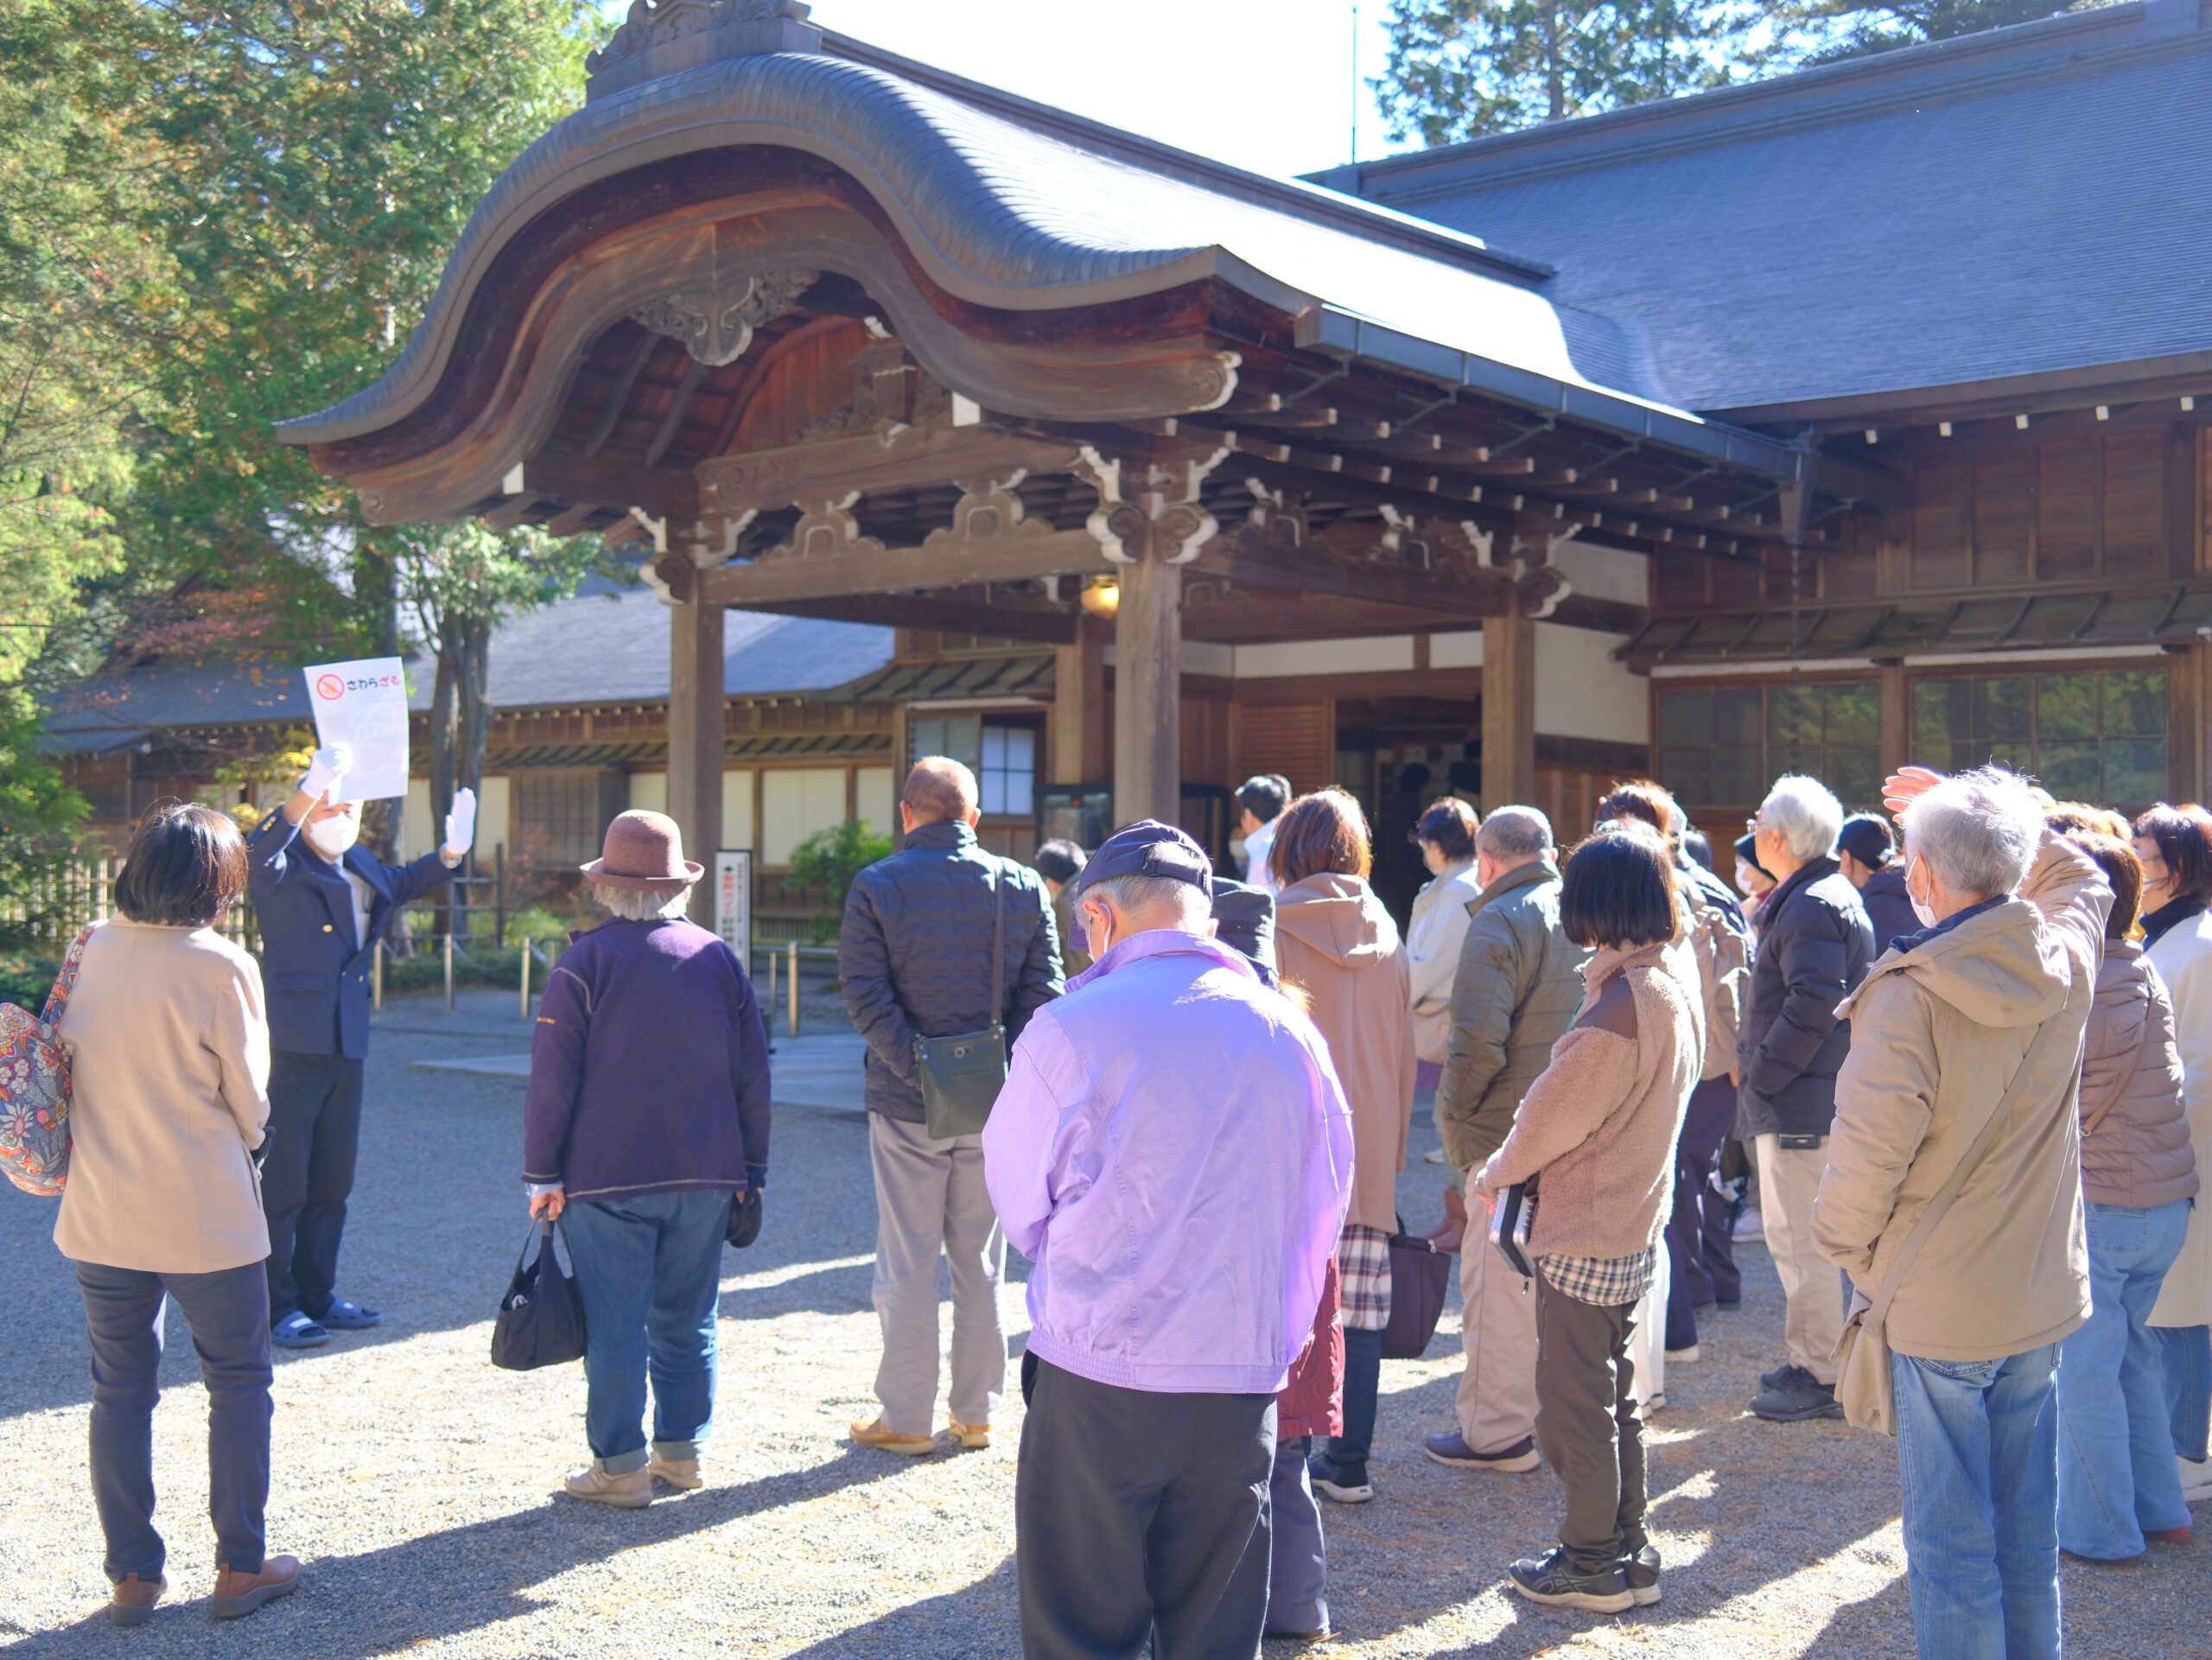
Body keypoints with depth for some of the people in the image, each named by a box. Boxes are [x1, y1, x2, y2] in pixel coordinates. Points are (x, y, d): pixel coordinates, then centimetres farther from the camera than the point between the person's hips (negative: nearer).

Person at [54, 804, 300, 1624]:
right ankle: (241, 1565, 16)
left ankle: (133, 1574, 19)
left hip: (100, 1214, 4)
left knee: (120, 1389, 14)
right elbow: (250, 1102, -8)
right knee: (238, 1381, 11)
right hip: (206, 1216, -4)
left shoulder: (91, 950, -3)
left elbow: (65, 1062, 7)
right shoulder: (221, 966, -17)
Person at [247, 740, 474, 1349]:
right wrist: (311, 791, -44)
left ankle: (316, 1294, 27)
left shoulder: (363, 867, 13)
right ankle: (274, 1308, 7)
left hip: (345, 1046, 8)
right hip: (289, 1045, -8)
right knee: (281, 1181, -1)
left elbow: (404, 882, 33)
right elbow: (260, 854, -32)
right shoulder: (283, 868, -8)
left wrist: (451, 852, 14)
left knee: (332, 1180, 15)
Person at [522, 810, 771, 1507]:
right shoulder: (720, 958, 6)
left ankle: (621, 1467, 6)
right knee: (687, 1318, 13)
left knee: (615, 1324, 2)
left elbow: (553, 1080, -7)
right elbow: (752, 1075, 9)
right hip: (706, 1174, 4)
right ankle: (682, 1450, 19)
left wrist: (542, 1173, 0)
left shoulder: (585, 961, -6)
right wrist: (750, 1170, 16)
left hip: (608, 1176, -4)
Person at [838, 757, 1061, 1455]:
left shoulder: (876, 887, -5)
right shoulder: (1023, 887, 1)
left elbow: (865, 994, -13)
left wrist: (916, 1069, -13)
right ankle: (976, 1413, 20)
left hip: (907, 1107, -2)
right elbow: (1042, 995, -4)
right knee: (980, 1261, 13)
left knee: (908, 1265, 6)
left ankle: (905, 1418, 12)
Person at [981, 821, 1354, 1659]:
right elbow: (1325, 1205, 8)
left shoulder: (1070, 1030, -10)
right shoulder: (1290, 1033, 0)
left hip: (1098, 1378, -3)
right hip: (1243, 1387, 3)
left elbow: (1020, 1204, 2)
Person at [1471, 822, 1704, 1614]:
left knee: (1573, 1402, 6)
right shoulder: (1677, 978, 3)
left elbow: (1558, 1113, -18)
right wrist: (1518, 1167, 11)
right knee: (1611, 1396, 20)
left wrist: (1496, 1173, -1)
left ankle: (1594, 1561, 18)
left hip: (1585, 1234, -9)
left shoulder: (1623, 1003, -26)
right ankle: (1628, 1553, 30)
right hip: (1634, 1226, 9)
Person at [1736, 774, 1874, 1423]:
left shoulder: (1812, 908, -17)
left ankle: (1820, 1375, 2)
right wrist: (1754, 1061, 16)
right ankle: (1813, 1360, 25)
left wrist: (1759, 1074, -18)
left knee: (1798, 1237, -5)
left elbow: (1812, 1007, -25)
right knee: (1798, 1232, 17)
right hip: (1803, 1096, 11)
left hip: (1799, 1102, -11)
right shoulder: (1817, 897, 17)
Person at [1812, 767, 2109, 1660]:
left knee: (1950, 1537, 6)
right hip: (2043, 1295, 6)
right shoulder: (2069, 959, -4)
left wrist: (1847, 1250, -6)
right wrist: (1997, 819, 13)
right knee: (2029, 1527, 18)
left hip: (1937, 1308, -6)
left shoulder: (1910, 995, -22)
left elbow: (1867, 1151, -24)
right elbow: (2081, 877, 21)